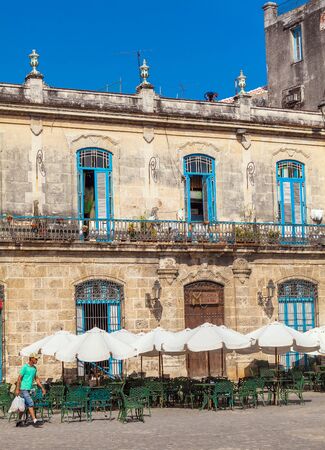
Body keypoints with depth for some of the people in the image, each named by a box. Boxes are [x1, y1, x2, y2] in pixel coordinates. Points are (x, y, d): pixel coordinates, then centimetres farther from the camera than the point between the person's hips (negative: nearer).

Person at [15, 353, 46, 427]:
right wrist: (17, 389, -18)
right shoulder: (25, 367, -11)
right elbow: (19, 378, -13)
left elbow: (36, 379, 18)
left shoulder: (34, 368, 13)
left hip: (28, 389, 8)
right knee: (30, 404, -14)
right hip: (23, 389, -8)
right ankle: (35, 421, -16)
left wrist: (42, 388, 12)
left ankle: (19, 421, 20)